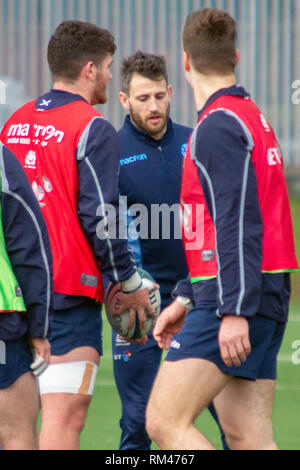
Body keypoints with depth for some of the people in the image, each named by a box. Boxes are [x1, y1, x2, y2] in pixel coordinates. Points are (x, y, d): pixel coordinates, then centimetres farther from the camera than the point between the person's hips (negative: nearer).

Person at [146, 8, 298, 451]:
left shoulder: (219, 124, -11)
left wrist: (234, 310, -25)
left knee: (165, 421, -12)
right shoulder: (251, 117, 20)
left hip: (236, 300, -10)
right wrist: (185, 300, 27)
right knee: (249, 440, 5)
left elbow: (239, 224, -20)